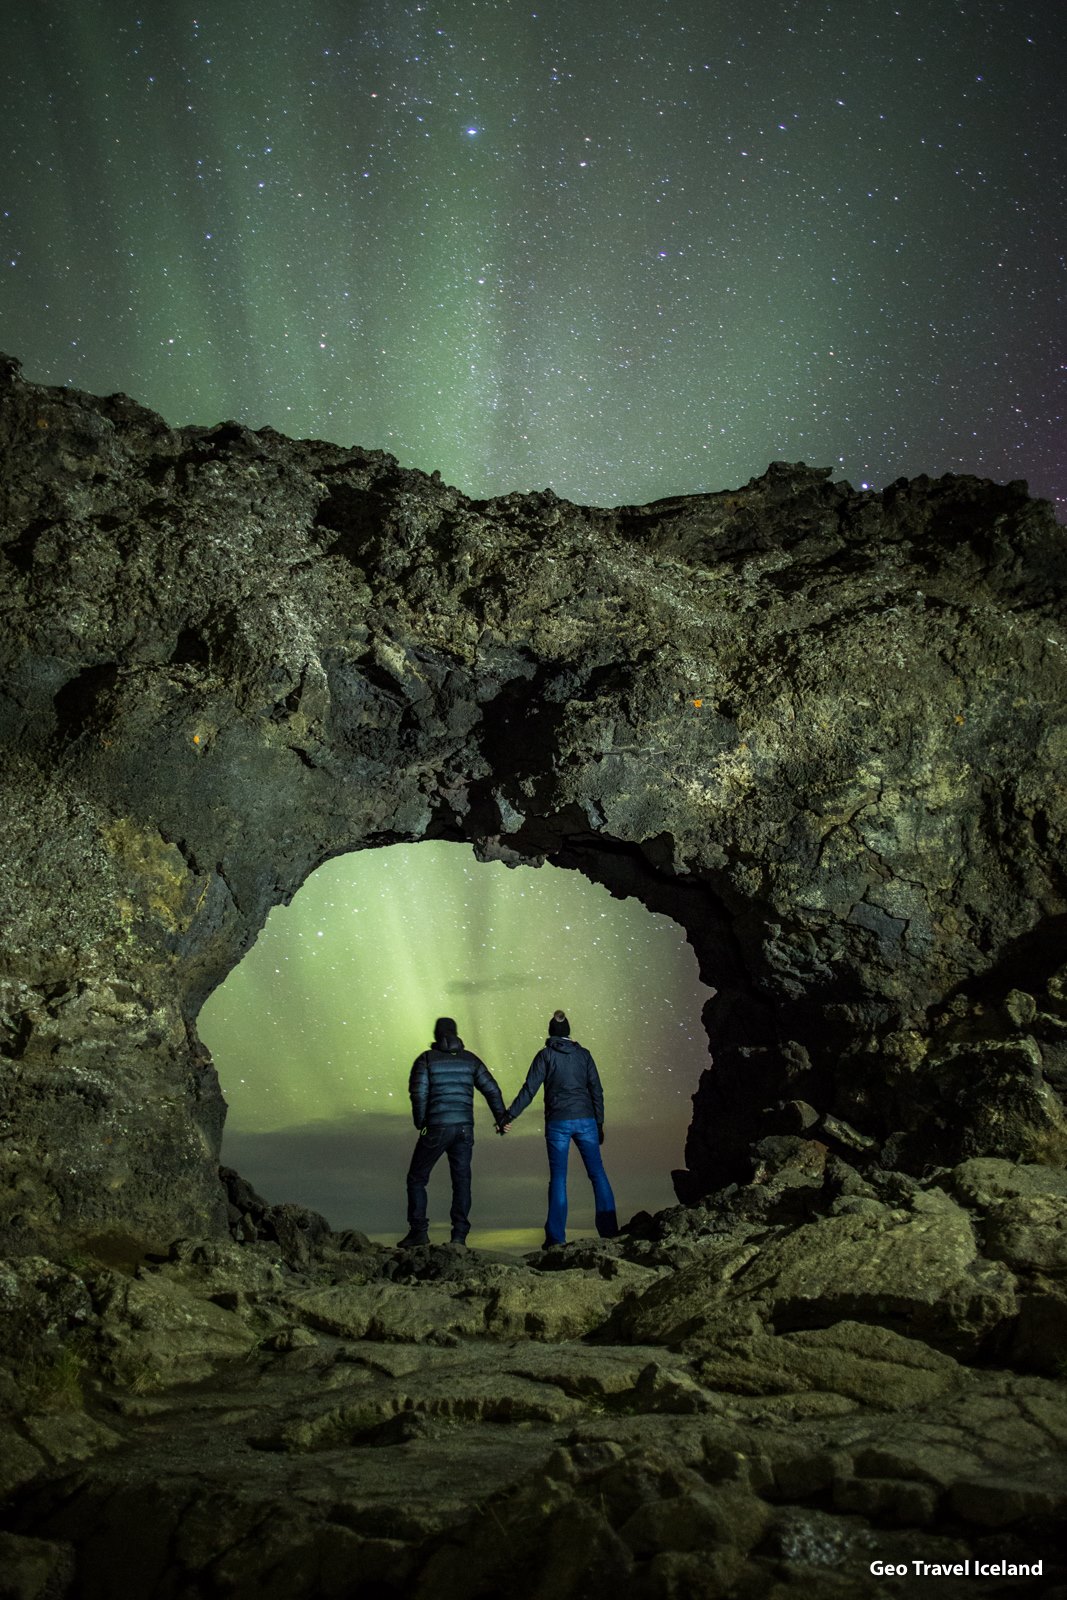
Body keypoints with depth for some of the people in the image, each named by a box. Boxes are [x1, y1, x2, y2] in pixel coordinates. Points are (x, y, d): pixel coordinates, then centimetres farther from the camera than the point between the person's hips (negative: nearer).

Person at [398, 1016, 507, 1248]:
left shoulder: (426, 1059, -1)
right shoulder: (470, 1059, 9)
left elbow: (418, 1093, -11)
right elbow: (491, 1089, 6)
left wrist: (420, 1123, 1)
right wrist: (501, 1118, 13)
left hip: (436, 1127, -3)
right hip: (464, 1128, 3)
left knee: (417, 1178, 10)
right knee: (462, 1181, 8)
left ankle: (419, 1231, 5)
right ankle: (459, 1235, 2)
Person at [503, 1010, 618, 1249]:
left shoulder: (546, 1055, 1)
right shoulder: (583, 1054, 9)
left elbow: (529, 1089, -5)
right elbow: (597, 1091, 8)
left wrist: (509, 1115, -1)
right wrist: (599, 1123, 13)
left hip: (557, 1123, -2)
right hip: (585, 1120, 2)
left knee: (558, 1178, 2)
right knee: (597, 1173, 7)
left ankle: (556, 1237, -1)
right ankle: (609, 1229, 4)